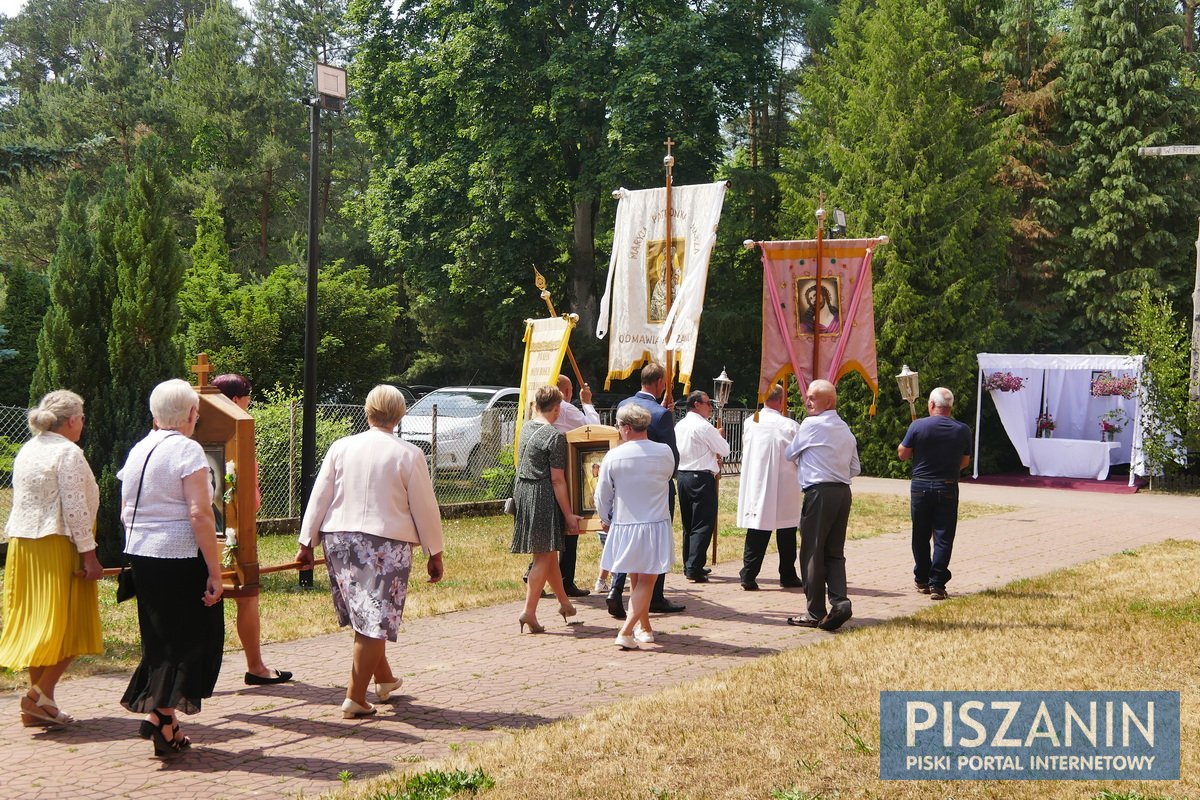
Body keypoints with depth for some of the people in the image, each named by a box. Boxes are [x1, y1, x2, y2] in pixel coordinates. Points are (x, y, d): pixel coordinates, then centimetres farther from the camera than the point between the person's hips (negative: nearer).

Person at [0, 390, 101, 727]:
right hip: (58, 547, -8)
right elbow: (75, 508, -18)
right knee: (69, 623, 0)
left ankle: (37, 707, 13)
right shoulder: (68, 452, -12)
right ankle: (40, 693, -8)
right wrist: (89, 554, -16)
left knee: (35, 621, 11)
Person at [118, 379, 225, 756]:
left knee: (160, 638, 15)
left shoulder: (138, 451, 11)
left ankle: (164, 720, 19)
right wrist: (215, 572, -16)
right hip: (180, 558, -7)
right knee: (191, 637, 3)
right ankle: (160, 714, -6)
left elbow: (126, 513, 16)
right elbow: (199, 515, -17)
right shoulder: (187, 450, -11)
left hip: (140, 555, 7)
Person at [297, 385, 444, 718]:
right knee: (375, 622, 1)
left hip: (339, 540, 5)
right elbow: (425, 509, -1)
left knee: (364, 616, 19)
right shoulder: (409, 454, -5)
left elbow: (319, 498, 6)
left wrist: (307, 543, 13)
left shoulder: (341, 447, 4)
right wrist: (435, 554, 8)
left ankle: (384, 679, 36)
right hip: (387, 543, -4)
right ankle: (355, 698, 0)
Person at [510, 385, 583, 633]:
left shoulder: (526, 427, 8)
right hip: (543, 498, -8)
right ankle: (529, 611, -4)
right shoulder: (555, 437, -15)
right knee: (544, 557, -1)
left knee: (548, 553, 19)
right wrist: (569, 515, -11)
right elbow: (557, 480, -16)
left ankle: (564, 603, 32)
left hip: (522, 491, 8)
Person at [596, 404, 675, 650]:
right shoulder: (664, 453, -7)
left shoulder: (613, 456, -9)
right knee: (646, 582, 4)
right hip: (655, 525, -1)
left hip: (624, 526, 1)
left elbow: (602, 496, 0)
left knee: (636, 581, 18)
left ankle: (644, 627, 29)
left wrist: (606, 520, 20)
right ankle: (626, 631, -10)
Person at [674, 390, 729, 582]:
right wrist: (720, 436, 12)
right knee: (703, 525, -6)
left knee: (688, 524, 16)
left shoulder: (680, 425, 12)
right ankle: (694, 568, -12)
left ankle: (688, 565, 21)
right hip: (702, 478, -8)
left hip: (683, 475, 8)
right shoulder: (704, 427, -13)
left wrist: (712, 458, 19)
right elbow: (725, 450, -6)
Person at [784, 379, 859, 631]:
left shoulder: (811, 424, -7)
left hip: (819, 493, -7)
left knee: (813, 553, 0)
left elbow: (789, 454, 6)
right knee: (835, 552, 11)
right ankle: (840, 601, -6)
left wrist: (803, 457, 27)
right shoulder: (845, 429, 15)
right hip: (843, 492, 7)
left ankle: (815, 613, 3)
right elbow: (855, 468, 18)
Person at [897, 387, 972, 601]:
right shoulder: (962, 430, -1)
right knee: (943, 537, 1)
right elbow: (965, 462, 9)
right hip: (948, 489, 0)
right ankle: (937, 584, -6)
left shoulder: (918, 426, -8)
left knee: (921, 536, 13)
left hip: (920, 487, 0)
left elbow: (903, 454, -1)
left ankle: (922, 580, 21)